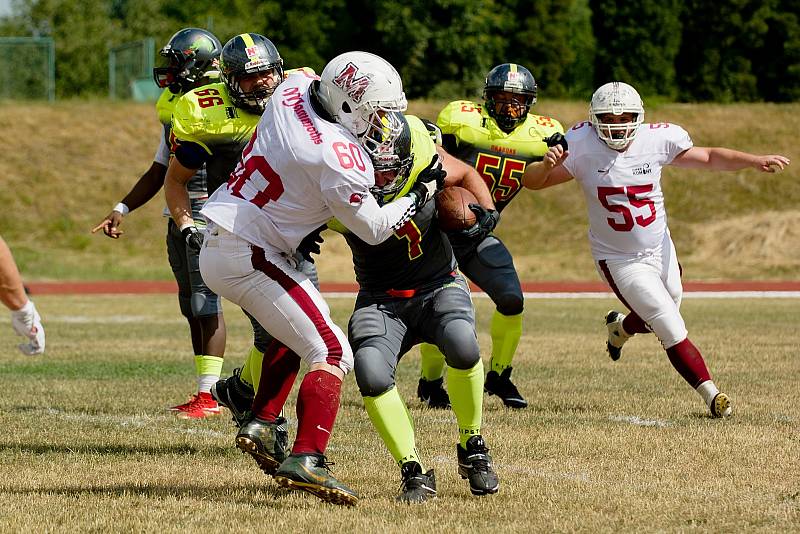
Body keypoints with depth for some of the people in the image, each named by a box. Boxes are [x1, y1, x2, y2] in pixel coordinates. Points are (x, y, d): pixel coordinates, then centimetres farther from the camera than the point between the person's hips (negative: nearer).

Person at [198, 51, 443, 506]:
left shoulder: (294, 91, -1)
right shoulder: (337, 159, -22)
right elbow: (374, 228, -9)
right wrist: (422, 194, 4)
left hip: (216, 243, 9)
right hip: (248, 256, -9)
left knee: (298, 331, 28)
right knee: (332, 354, -8)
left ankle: (262, 422, 21)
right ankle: (306, 460, -19)